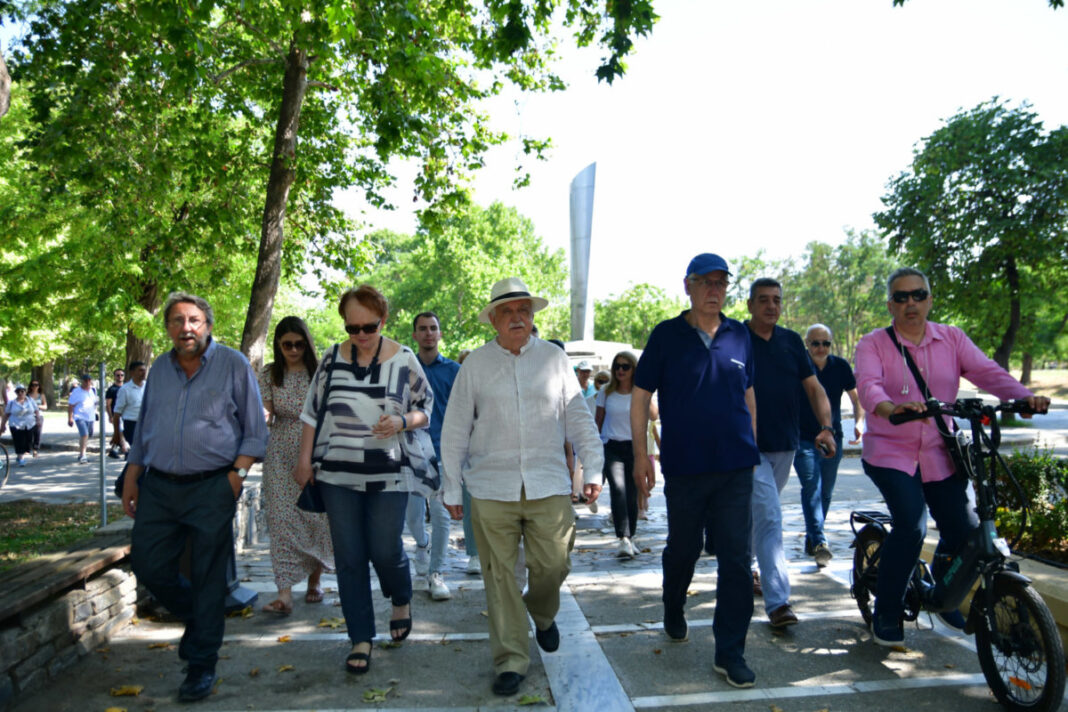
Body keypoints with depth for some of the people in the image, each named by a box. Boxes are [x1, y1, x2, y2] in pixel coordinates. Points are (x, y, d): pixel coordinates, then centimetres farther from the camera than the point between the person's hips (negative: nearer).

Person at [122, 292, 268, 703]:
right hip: (158, 487, 5)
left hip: (211, 488, -5)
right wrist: (132, 478, 13)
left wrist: (236, 475, -12)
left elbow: (255, 431, -3)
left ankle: (202, 665, 17)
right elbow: (143, 428, 19)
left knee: (208, 578, 2)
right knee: (148, 566, 7)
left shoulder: (233, 365, -3)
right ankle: (197, 618, 36)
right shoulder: (159, 370, 11)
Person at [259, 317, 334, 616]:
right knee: (281, 520, -4)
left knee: (317, 517, 4)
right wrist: (263, 415, -26)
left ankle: (314, 580, 25)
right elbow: (266, 411, -3)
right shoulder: (269, 374, 5)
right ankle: (284, 593, -4)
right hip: (281, 457, 1)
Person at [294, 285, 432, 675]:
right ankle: (361, 639, 18)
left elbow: (425, 408, 5)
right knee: (349, 557, 5)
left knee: (385, 551, -1)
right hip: (338, 473, 2)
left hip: (388, 474, -2)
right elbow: (312, 412, 10)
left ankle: (401, 600, 33)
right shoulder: (332, 359, 4)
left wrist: (401, 422, -15)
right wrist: (305, 459, 7)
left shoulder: (404, 360, -2)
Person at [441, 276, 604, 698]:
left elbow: (579, 419, 10)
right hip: (492, 489, 0)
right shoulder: (475, 365, 5)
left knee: (552, 567, 3)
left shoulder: (555, 359, 7)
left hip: (548, 487, 1)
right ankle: (511, 660, 19)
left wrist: (593, 469, 3)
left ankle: (542, 615, 38)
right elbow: (454, 432, 8)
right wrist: (451, 489, 7)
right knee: (500, 577, 3)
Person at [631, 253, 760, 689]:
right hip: (684, 466, -2)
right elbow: (640, 395, -1)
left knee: (736, 558, 0)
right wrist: (641, 453, -6)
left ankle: (730, 652, 12)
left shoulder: (739, 336, 6)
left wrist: (751, 447, 14)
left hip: (735, 467, 2)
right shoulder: (666, 335, -3)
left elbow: (748, 395, 16)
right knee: (682, 549, 14)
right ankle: (673, 613, 42)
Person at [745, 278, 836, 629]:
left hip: (785, 445, 5)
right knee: (769, 518, -12)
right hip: (750, 447, -5)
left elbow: (813, 387, 7)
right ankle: (777, 600, -10)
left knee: (758, 514, 19)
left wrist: (826, 427, -7)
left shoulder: (792, 341, 8)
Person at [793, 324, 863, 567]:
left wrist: (858, 422, -4)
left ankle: (811, 541, 23)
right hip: (804, 440, -4)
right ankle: (819, 542, -18)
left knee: (825, 492, 10)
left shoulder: (840, 366, 4)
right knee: (812, 489, -15)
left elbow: (856, 398, 12)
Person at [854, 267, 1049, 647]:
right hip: (890, 452, -4)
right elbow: (868, 386, -21)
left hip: (938, 455, 4)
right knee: (911, 526, -21)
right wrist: (890, 409, -43)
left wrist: (1023, 396, -25)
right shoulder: (873, 344, -4)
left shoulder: (951, 339, 6)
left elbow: (987, 371, -6)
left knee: (965, 531, 0)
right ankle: (886, 615, -1)